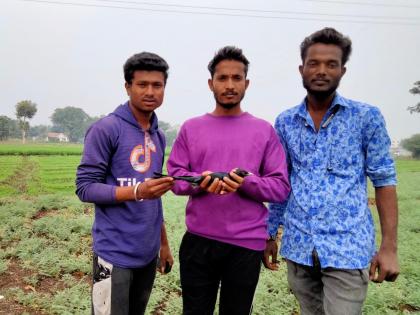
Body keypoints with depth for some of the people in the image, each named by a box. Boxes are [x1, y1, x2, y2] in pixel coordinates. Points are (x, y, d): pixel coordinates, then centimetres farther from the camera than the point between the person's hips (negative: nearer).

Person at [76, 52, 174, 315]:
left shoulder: (158, 136, 9)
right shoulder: (106, 129, -12)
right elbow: (85, 187, -14)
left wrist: (164, 243, 15)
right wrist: (136, 191, -27)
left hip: (148, 253, 7)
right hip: (115, 253, -6)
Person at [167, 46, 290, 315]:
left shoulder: (264, 131, 1)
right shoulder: (191, 128, 4)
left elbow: (281, 187, -2)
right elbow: (175, 177, 3)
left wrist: (247, 183, -21)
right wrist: (200, 182, -18)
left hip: (246, 244, -1)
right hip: (198, 241, 1)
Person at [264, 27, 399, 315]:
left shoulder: (367, 117, -4)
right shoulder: (285, 122, 4)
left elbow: (384, 181, -3)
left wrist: (389, 246, -9)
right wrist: (270, 234, 10)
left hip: (348, 248, -3)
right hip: (298, 247, 3)